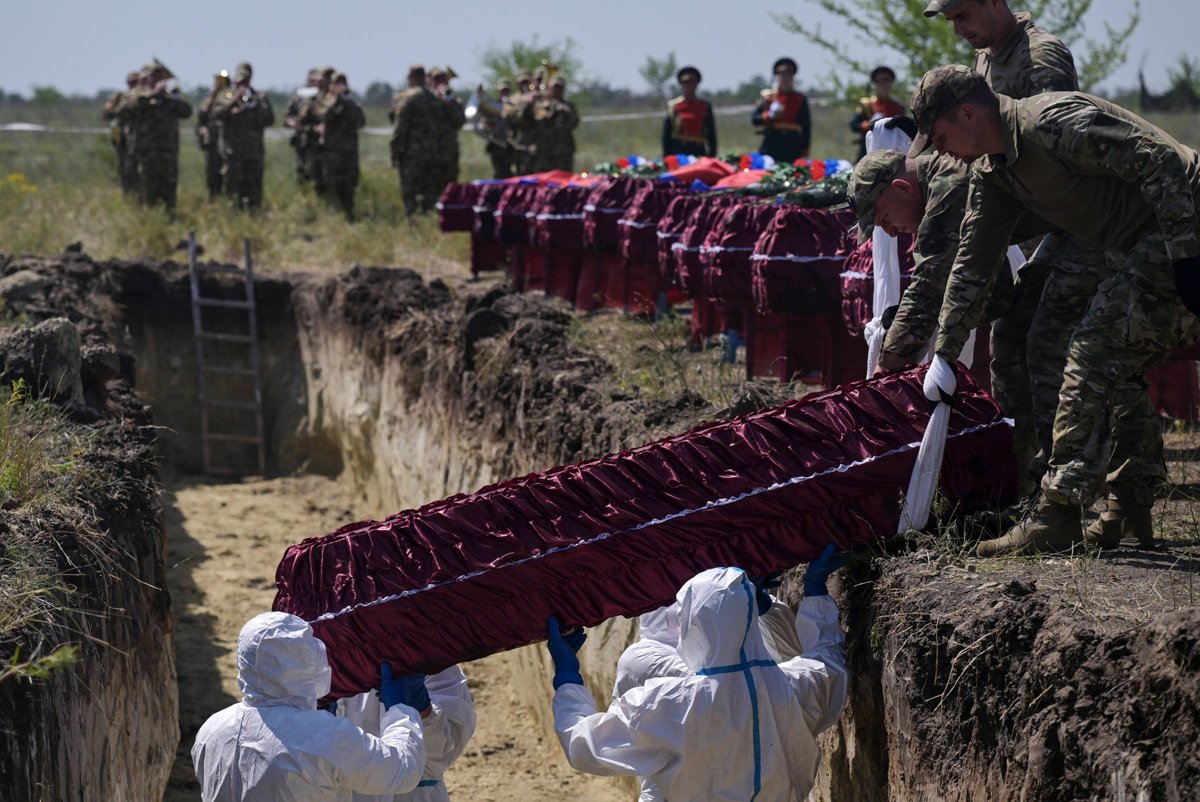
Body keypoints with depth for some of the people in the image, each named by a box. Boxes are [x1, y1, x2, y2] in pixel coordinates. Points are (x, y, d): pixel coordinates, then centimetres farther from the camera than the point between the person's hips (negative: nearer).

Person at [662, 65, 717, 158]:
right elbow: (666, 136, 5)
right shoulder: (672, 106, 4)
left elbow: (711, 135, 8)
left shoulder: (705, 107, 7)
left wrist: (712, 156, 2)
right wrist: (666, 158, 0)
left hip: (699, 153, 1)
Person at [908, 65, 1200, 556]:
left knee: (1094, 354, -12)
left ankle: (1056, 521, -12)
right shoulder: (993, 173, 12)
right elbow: (973, 265, 19)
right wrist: (943, 356, 18)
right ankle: (1131, 507, 20)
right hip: (1152, 247, 10)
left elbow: (1159, 162, -24)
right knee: (1119, 369, 14)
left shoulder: (1052, 121, -19)